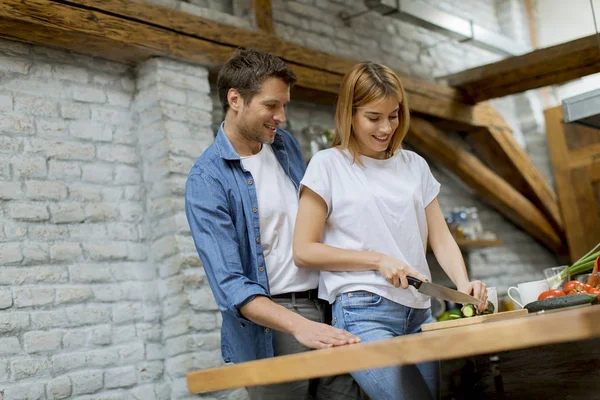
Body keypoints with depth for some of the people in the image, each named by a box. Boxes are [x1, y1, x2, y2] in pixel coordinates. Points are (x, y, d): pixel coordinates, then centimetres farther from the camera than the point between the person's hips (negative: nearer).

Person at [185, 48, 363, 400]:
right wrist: (299, 326, -32)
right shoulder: (207, 180, -13)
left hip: (327, 305, 6)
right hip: (272, 326, -6)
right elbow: (229, 283, -21)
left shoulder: (286, 144, 8)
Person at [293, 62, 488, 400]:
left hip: (419, 313, 5)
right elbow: (304, 251, -3)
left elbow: (441, 239, 11)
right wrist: (378, 260, -10)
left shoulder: (414, 165, 13)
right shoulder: (328, 165, 0)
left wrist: (464, 285, -8)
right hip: (364, 312, -5)